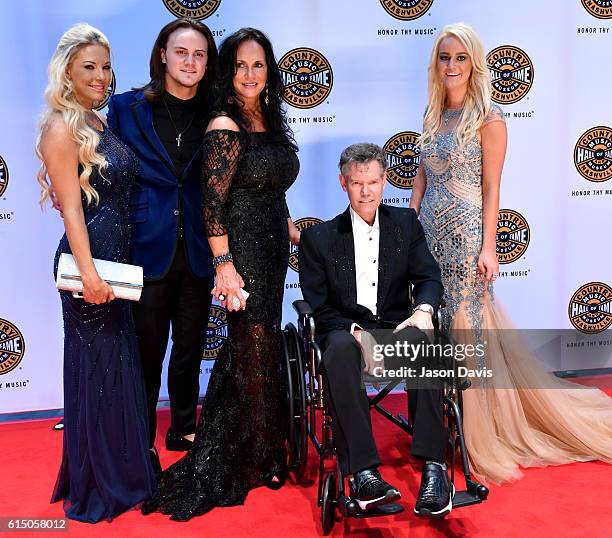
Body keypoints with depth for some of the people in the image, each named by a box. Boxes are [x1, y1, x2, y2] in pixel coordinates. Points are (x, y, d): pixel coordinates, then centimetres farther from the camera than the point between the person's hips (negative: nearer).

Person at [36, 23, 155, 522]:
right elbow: (72, 208, -17)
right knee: (97, 367, 3)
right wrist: (88, 272, -21)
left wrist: (114, 266, 12)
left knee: (120, 363, 16)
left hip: (118, 257, 9)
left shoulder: (100, 122, 13)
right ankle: (94, 486, 21)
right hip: (90, 259, -8)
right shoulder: (62, 129, -11)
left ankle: (122, 470, 33)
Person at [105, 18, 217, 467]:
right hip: (147, 249, -2)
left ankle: (184, 430, 35)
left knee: (190, 350, 15)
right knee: (147, 354, 7)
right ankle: (142, 442, 26)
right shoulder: (127, 107, -1)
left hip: (196, 254, 3)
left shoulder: (212, 116, 6)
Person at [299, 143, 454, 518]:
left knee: (421, 340, -34)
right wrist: (357, 332, -18)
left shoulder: (406, 223, 13)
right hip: (346, 330, -1)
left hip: (397, 328, 1)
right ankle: (361, 471, -37)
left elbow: (429, 277, 4)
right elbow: (320, 309, 1)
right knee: (340, 347, -37)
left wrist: (423, 309, -20)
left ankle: (433, 465, -33)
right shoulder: (319, 238, 6)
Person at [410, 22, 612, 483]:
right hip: (430, 231, 6)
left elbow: (492, 188, -9)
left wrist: (488, 247, -12)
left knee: (467, 326, 0)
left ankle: (479, 433, 17)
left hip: (466, 234, -6)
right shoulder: (433, 114, 12)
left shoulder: (488, 118, -7)